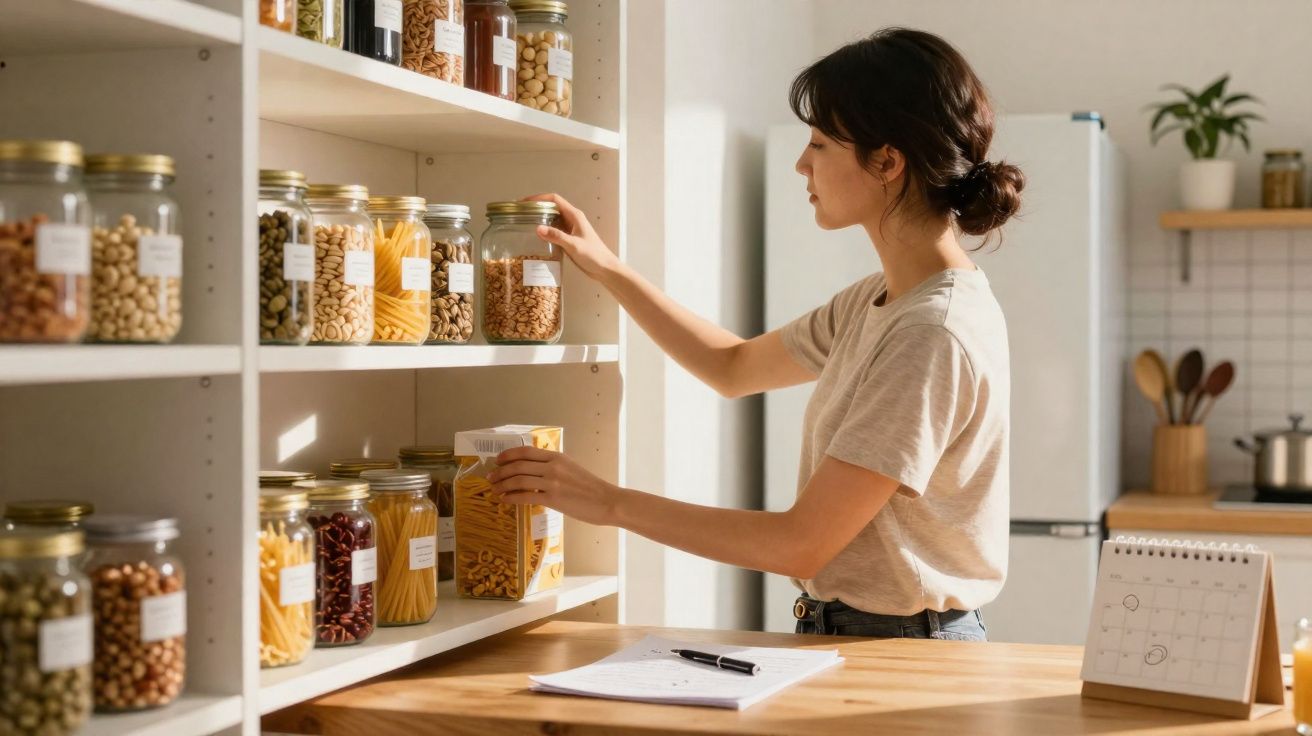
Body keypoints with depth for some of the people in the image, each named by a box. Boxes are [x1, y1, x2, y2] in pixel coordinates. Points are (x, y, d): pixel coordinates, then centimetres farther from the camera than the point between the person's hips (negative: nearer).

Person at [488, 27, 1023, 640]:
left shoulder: (936, 335, -21)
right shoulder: (880, 302, 8)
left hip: (905, 656, -8)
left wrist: (612, 503, -15)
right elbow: (735, 367, 24)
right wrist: (607, 270, 17)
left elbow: (803, 543, -21)